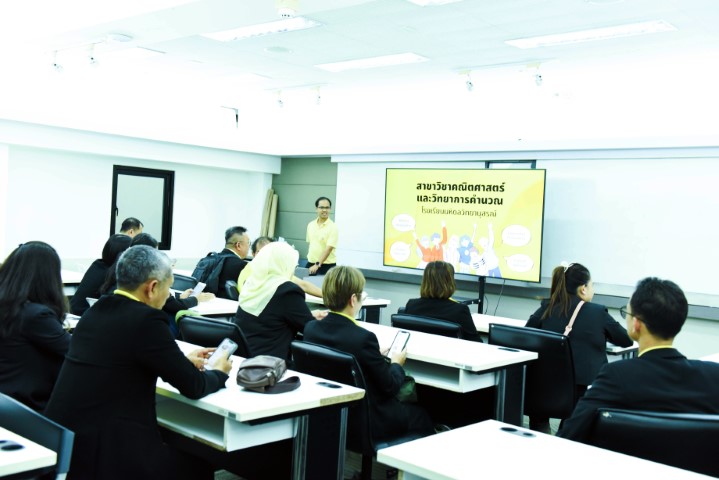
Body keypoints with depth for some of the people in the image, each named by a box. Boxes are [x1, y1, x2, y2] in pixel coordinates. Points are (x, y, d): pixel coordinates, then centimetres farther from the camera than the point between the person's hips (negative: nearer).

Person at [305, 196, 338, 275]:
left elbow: (329, 248, -20)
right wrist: (309, 259, 16)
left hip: (327, 265, -5)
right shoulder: (310, 225, 7)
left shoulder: (333, 227, -12)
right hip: (311, 264, 5)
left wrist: (317, 264, -28)